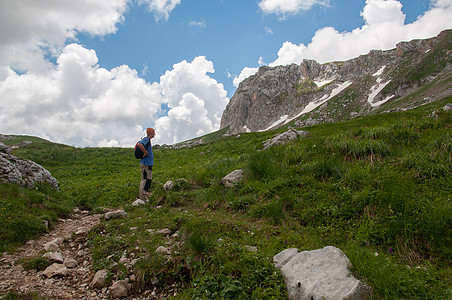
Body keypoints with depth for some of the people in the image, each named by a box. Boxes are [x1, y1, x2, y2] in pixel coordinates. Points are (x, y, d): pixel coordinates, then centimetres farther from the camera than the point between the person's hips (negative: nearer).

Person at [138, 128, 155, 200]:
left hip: (148, 163, 10)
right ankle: (143, 198, -7)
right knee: (146, 180, -9)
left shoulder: (148, 140, 17)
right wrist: (146, 153, -24)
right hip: (146, 164, -10)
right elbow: (139, 144, -32)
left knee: (145, 180, 16)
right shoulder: (146, 139, -13)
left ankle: (144, 195, 25)